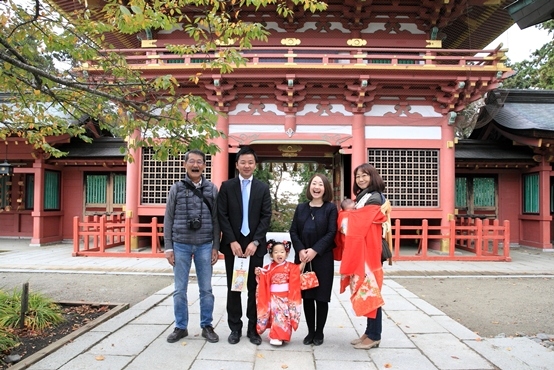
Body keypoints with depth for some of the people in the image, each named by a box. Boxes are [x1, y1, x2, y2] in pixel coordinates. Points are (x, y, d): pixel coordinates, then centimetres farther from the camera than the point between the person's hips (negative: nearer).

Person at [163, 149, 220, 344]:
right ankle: (180, 327, 22)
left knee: (206, 289, 7)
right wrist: (168, 247, 0)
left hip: (204, 246, 0)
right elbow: (168, 219, 4)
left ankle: (207, 326, 21)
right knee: (180, 290, 8)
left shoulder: (212, 189, 4)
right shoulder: (176, 188, 3)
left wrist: (215, 247, 1)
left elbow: (215, 220, 5)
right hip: (181, 245, 0)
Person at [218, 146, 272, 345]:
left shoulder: (263, 188, 5)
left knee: (254, 288, 5)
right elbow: (222, 215, -2)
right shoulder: (227, 186, 3)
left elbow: (266, 217, 0)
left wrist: (255, 242, -10)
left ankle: (253, 328, 17)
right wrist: (232, 242, -11)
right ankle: (235, 328, 20)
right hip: (233, 244, 0)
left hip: (254, 245, 0)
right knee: (233, 288, 8)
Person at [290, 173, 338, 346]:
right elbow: (293, 231, 6)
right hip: (303, 258, 3)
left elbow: (331, 233, -8)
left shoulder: (331, 208, 0)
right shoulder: (301, 207, 10)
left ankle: (319, 333, 19)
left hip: (323, 259, -3)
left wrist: (315, 250, -17)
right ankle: (310, 332, 21)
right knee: (306, 296, 8)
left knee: (321, 296, 3)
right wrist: (300, 250, -10)